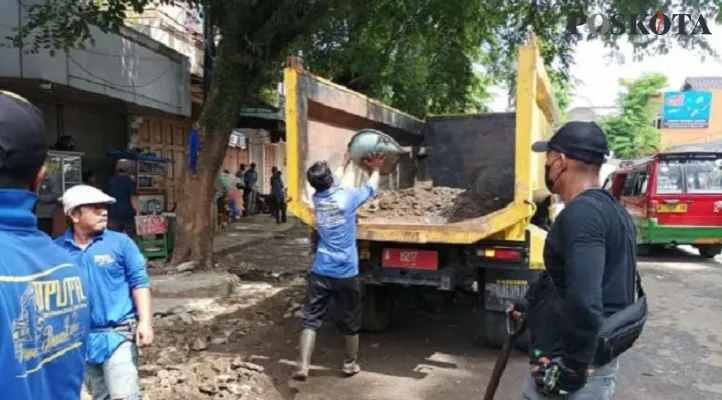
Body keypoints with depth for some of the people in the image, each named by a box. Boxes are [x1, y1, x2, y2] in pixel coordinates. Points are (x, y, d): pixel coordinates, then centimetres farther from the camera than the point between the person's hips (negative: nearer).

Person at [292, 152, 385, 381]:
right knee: (350, 321, 15)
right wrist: (376, 170, 29)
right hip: (346, 272, -2)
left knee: (311, 319, 6)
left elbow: (331, 185, 24)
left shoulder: (317, 198, 2)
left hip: (320, 271, 3)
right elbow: (370, 189, 10)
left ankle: (303, 366, -2)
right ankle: (350, 364, 29)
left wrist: (346, 163, 38)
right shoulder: (347, 196, -10)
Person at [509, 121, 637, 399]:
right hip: (597, 357, 10)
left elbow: (584, 300, -33)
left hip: (570, 365, -10)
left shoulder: (581, 214, -23)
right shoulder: (609, 209, 11)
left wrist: (573, 368, -23)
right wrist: (533, 308, 22)